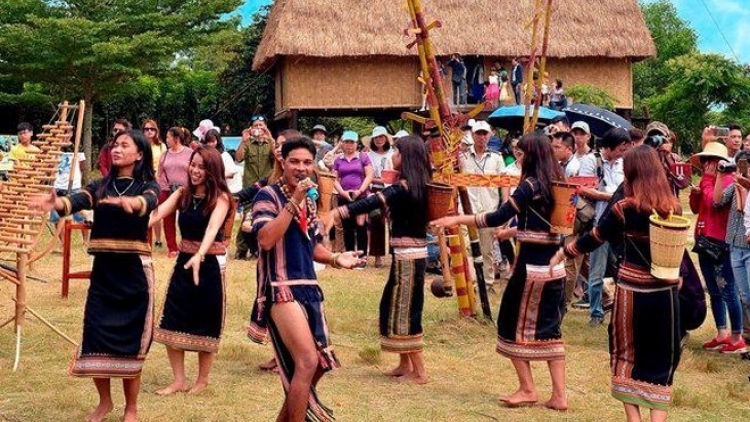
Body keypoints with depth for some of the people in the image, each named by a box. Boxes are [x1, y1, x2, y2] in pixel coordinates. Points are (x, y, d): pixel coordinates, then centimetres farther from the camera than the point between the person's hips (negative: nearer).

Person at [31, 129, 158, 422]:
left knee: (129, 339, 1)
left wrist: (129, 202, -47)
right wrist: (55, 203, -33)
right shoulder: (100, 186, 9)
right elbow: (78, 200, -10)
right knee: (95, 334, 0)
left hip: (134, 269, -3)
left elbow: (148, 202, -24)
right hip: (103, 269, 3)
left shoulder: (147, 186, 0)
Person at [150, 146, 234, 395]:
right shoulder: (182, 194, 3)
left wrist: (199, 256, -45)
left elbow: (212, 227, -28)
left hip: (210, 264, -5)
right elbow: (157, 213, -10)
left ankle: (202, 380, 23)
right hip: (184, 261, 5)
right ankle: (179, 380, 13)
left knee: (205, 325, 6)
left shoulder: (220, 197, -12)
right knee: (171, 322, 2)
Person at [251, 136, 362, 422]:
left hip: (309, 288, 9)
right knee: (307, 362, -20)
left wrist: (335, 259, 7)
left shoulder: (309, 202, 15)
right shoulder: (268, 195, -9)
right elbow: (266, 240, -24)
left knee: (320, 365, 13)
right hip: (281, 289, -9)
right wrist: (294, 201, -24)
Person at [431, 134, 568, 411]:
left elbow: (499, 217, -19)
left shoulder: (530, 185, -14)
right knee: (549, 329, 10)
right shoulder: (557, 183, 10)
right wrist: (513, 231, 34)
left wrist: (458, 219, -14)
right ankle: (559, 395, 8)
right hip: (555, 267, 8)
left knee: (514, 325, 6)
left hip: (531, 266, -8)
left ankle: (527, 389, 11)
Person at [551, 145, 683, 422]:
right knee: (661, 359, 10)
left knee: (627, 354, 14)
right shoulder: (674, 207, -1)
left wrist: (562, 254, 13)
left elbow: (594, 238, 0)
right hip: (666, 292, 2)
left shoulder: (626, 208, -10)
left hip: (632, 290, -2)